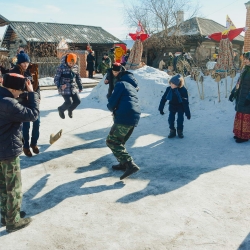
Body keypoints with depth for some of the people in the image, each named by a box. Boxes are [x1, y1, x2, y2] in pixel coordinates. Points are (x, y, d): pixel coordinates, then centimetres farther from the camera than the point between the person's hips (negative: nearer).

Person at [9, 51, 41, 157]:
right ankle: (26, 146, 18)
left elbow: (36, 84, 7)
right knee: (26, 125, 0)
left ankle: (34, 143, 26)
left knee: (37, 122, 6)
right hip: (22, 102, -4)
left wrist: (38, 97, -4)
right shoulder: (13, 72, -8)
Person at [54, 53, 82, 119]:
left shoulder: (76, 67, 2)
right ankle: (61, 109, 19)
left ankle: (70, 109, 33)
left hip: (73, 88, 6)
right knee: (69, 102, -15)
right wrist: (59, 86, -30)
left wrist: (80, 86, 13)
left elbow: (78, 78, 17)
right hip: (64, 89, -6)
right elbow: (56, 79, -13)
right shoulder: (61, 68, -14)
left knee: (77, 101, 2)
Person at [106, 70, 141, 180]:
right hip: (134, 118, 9)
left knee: (111, 141, -3)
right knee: (120, 141, 22)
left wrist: (112, 108, 16)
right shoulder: (133, 87, 26)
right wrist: (116, 110, 20)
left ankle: (130, 165, -12)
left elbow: (112, 103, -5)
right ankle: (123, 163, 25)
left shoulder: (121, 84, 1)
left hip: (124, 117, -8)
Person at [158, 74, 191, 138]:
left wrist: (188, 113, -16)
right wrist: (161, 108, -6)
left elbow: (185, 102, -20)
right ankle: (172, 131, 10)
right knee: (171, 118, -7)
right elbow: (163, 99, -8)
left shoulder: (183, 90, -26)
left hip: (181, 107, -2)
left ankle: (180, 131, 11)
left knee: (180, 119, -9)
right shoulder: (169, 89, -19)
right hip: (172, 106, 2)